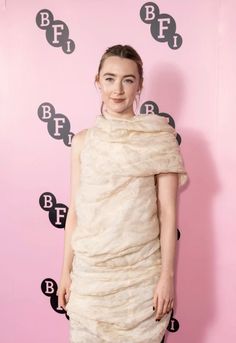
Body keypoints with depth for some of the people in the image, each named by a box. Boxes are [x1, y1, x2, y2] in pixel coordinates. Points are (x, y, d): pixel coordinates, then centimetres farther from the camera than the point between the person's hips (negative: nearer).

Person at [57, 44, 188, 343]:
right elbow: (74, 210, 6)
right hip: (90, 268, 2)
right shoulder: (83, 140, 3)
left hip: (141, 270, -2)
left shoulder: (159, 137, -5)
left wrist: (167, 275, -6)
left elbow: (168, 212, -5)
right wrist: (66, 271, 7)